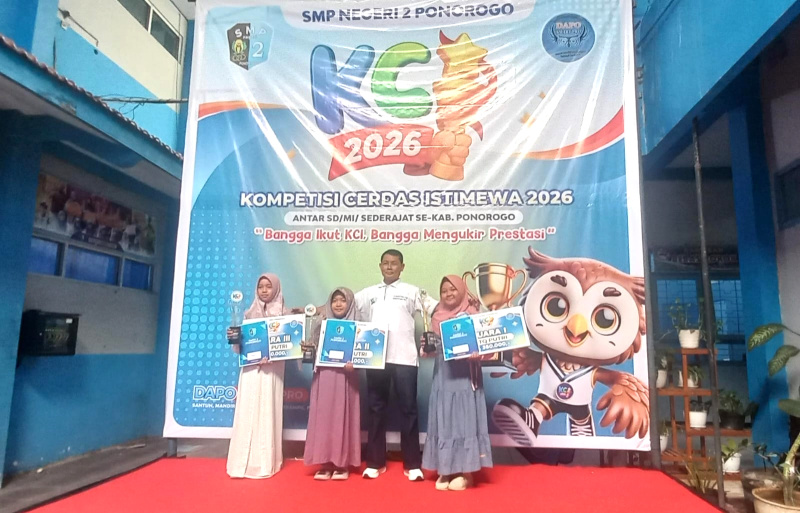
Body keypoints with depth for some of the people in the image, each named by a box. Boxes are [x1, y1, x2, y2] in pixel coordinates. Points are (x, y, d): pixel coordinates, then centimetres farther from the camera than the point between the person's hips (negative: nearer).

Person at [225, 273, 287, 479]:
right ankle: (245, 461, 7)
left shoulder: (283, 313, 4)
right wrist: (233, 336, -10)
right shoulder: (249, 313, 12)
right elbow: (240, 345, 11)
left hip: (272, 369, -2)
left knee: (267, 412, -2)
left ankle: (266, 462, 5)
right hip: (250, 369, 2)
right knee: (247, 412, 0)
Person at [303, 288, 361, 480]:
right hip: (323, 377, 2)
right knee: (323, 418, 3)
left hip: (345, 378, -2)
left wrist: (354, 363, -20)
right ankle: (325, 462, 13)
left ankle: (342, 463, 11)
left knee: (342, 418, 1)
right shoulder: (323, 324, 10)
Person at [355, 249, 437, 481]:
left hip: (404, 358, -2)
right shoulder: (368, 293, 13)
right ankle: (375, 462, 21)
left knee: (408, 409, 3)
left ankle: (413, 464, 14)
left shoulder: (411, 292, 5)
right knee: (376, 409, 9)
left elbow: (439, 308, 1)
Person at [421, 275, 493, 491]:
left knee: (464, 418, 0)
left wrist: (476, 353, -25)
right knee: (444, 420, 7)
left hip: (465, 375, -4)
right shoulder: (438, 317, 10)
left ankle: (465, 471, 9)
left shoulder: (472, 315, -2)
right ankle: (445, 470, 16)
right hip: (443, 374, 4)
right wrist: (426, 349, -8)